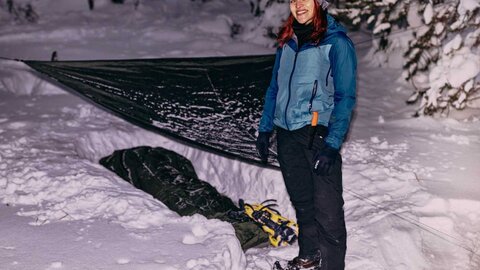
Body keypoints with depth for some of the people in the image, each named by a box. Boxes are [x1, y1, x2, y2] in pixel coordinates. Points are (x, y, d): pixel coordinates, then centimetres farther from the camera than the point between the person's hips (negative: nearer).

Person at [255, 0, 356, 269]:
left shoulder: (337, 42, -6)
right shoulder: (287, 42, 13)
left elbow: (346, 96, -10)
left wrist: (332, 143, -18)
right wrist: (265, 129, 14)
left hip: (317, 134, -6)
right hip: (286, 134, 6)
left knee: (327, 208, -6)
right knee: (302, 201, 15)